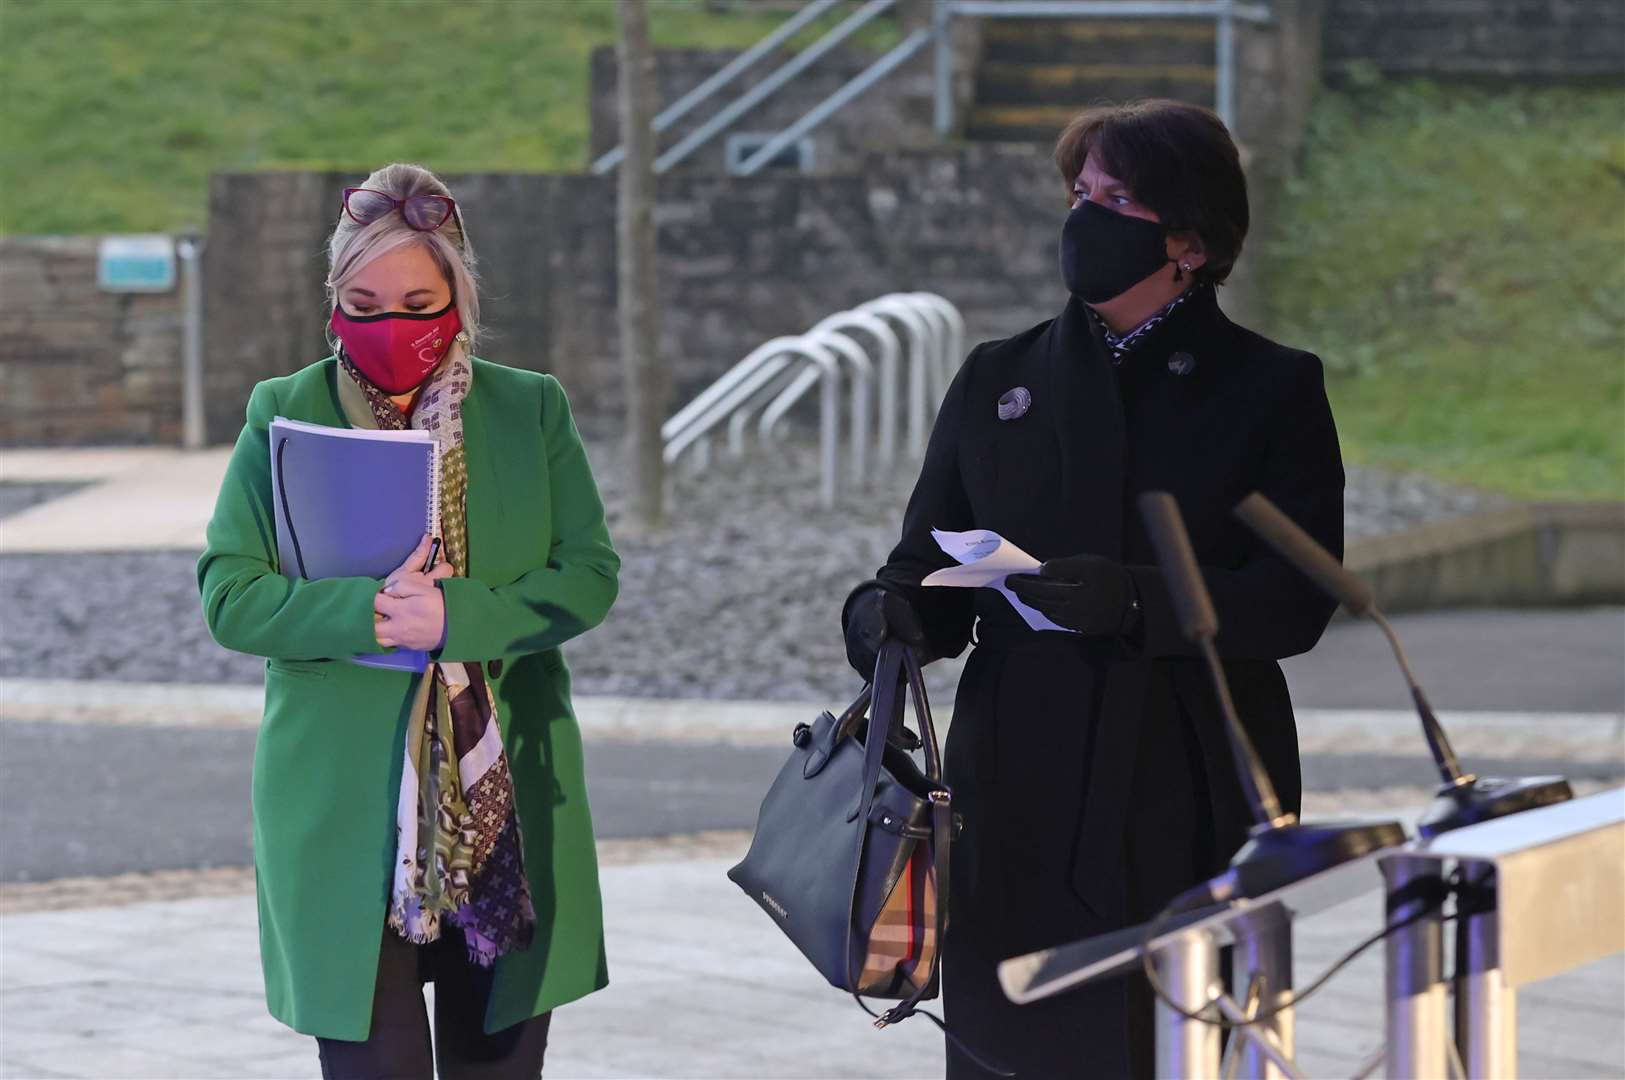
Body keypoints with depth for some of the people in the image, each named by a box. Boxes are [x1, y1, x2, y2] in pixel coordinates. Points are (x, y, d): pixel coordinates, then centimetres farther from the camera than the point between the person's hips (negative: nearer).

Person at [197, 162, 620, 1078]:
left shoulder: (533, 411, 6)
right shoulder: (284, 416, 3)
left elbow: (589, 575, -1)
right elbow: (231, 596, -3)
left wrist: (459, 617, -17)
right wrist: (369, 612, -18)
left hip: (508, 806, 2)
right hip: (345, 815, -2)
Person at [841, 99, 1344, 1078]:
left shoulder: (1270, 390, 4)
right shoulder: (998, 381, 14)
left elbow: (1298, 599, -6)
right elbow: (931, 558, 12)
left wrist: (1136, 603, -22)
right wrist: (891, 614, -11)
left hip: (1190, 809, -2)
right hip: (1021, 804, 2)